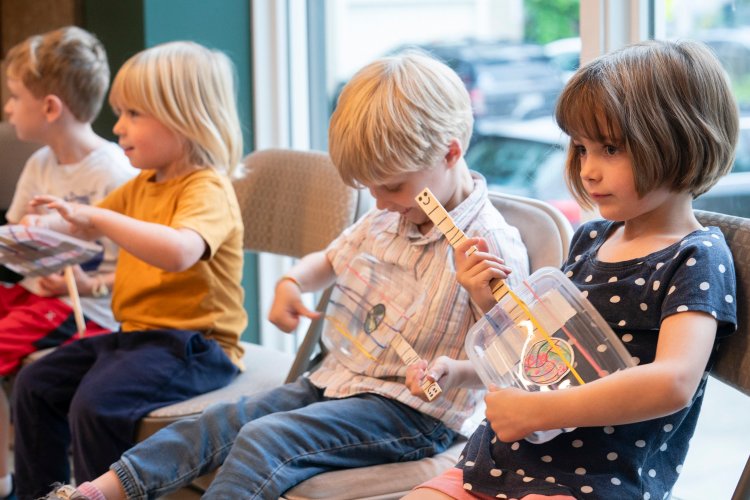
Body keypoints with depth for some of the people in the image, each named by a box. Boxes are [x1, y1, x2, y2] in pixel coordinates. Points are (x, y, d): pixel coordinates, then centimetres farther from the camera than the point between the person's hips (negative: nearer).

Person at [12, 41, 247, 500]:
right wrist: (44, 224, 6)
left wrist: (97, 218, -34)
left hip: (192, 345, -10)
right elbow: (88, 223, 28)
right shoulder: (142, 186, 14)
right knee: (36, 384, 7)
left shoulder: (208, 190, -17)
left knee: (96, 403, -28)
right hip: (136, 333, 10)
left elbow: (178, 251, -38)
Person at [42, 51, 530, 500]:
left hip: (411, 411, -8)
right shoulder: (386, 219, 10)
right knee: (218, 422, -5)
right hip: (338, 378, 9)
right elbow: (332, 258, 30)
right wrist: (292, 282, 10)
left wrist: (454, 373, -34)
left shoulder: (492, 246, -16)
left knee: (264, 440, -25)